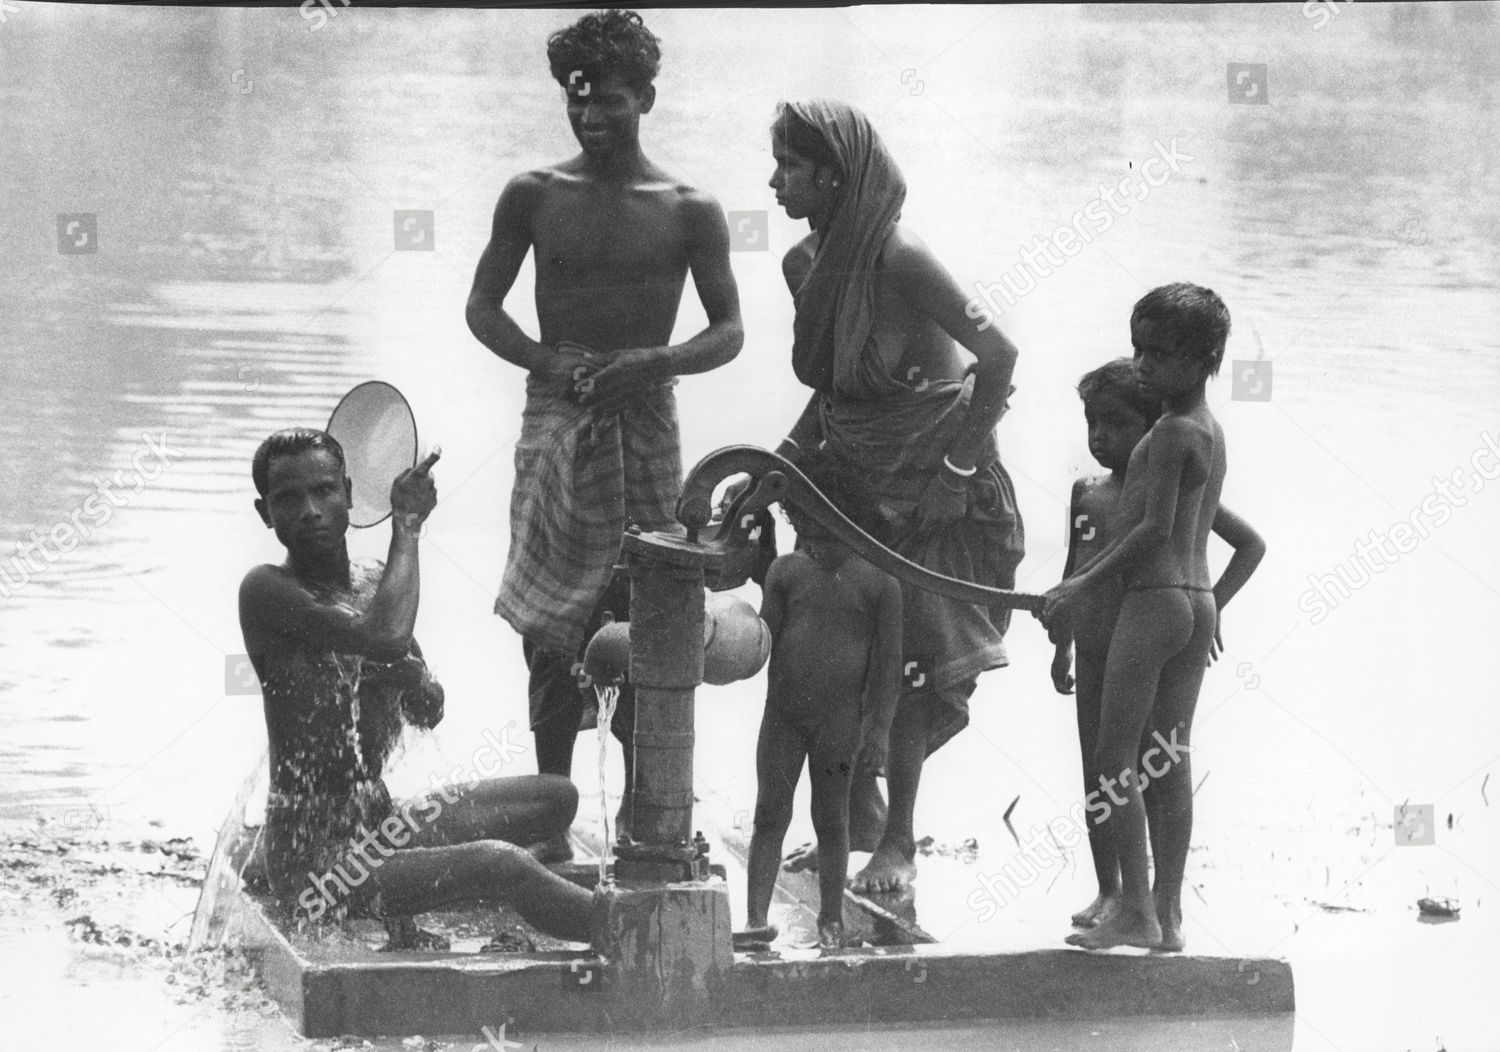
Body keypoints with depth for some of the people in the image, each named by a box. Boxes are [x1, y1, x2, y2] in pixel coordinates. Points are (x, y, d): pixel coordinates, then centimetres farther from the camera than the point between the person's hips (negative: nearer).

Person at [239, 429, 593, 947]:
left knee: (556, 798, 13)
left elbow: (429, 712, 17)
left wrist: (411, 679, -9)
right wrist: (406, 525, -16)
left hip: (377, 823, 9)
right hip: (311, 860, -9)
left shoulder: (373, 581, 10)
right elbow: (387, 638, -31)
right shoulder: (267, 591, -15)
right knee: (503, 866, -26)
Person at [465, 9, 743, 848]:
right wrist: (545, 362, -11)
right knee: (553, 634, 1)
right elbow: (483, 307, 7)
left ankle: (640, 808, 9)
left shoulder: (689, 212, 0)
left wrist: (658, 362, -17)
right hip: (557, 424, 1)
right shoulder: (535, 196, 3)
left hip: (645, 426, -1)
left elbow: (730, 332, 2)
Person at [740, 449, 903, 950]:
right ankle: (756, 917, -7)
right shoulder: (787, 571, 3)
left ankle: (830, 920, 15)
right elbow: (763, 636, 4)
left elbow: (887, 663, -4)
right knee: (770, 814, -3)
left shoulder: (878, 582, -4)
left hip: (841, 718, -2)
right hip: (783, 714, 2)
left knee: (831, 820, 6)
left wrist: (877, 728, -7)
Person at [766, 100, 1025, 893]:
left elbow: (997, 354, -22)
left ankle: (899, 842, 9)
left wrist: (959, 467, -19)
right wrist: (785, 460, 3)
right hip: (850, 485, 7)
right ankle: (858, 820, 21)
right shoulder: (804, 263, 2)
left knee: (906, 663, -3)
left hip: (933, 491, -7)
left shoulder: (899, 261, -22)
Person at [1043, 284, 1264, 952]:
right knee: (1171, 761, 9)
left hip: (1154, 599, -9)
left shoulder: (1171, 432, -12)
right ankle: (1168, 914, 9)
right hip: (1199, 602, 9)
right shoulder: (1211, 431, 16)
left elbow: (1156, 529, -18)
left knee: (1114, 758, -6)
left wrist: (1085, 586, -14)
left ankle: (1136, 909, -10)